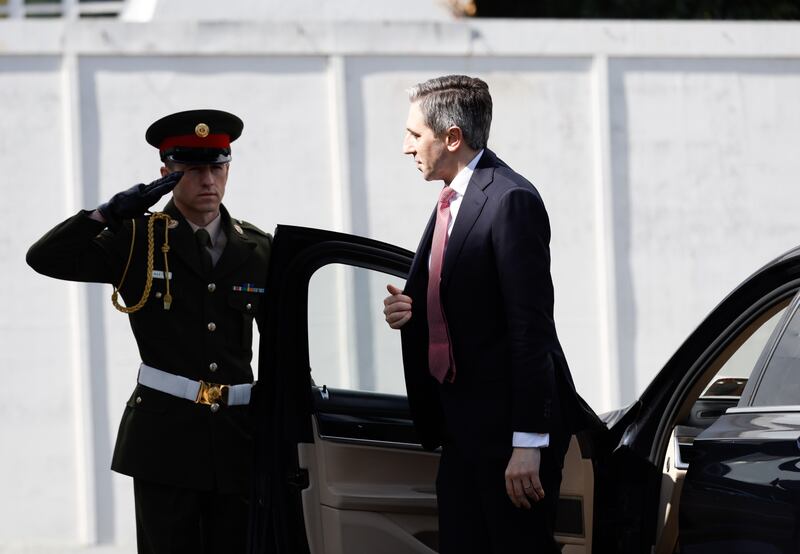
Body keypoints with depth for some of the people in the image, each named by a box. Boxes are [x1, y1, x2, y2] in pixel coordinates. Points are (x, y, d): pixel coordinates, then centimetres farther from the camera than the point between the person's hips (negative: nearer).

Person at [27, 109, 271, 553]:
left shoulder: (257, 250, 9)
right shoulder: (136, 241, 1)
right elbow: (44, 259, -8)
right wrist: (111, 212, -17)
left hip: (238, 436, 3)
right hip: (165, 437, -3)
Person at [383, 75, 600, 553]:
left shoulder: (511, 200, -14)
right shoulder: (451, 202, 15)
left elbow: (531, 325, -19)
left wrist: (528, 443, -22)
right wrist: (408, 313, 2)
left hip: (507, 426, -9)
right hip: (462, 425, 9)